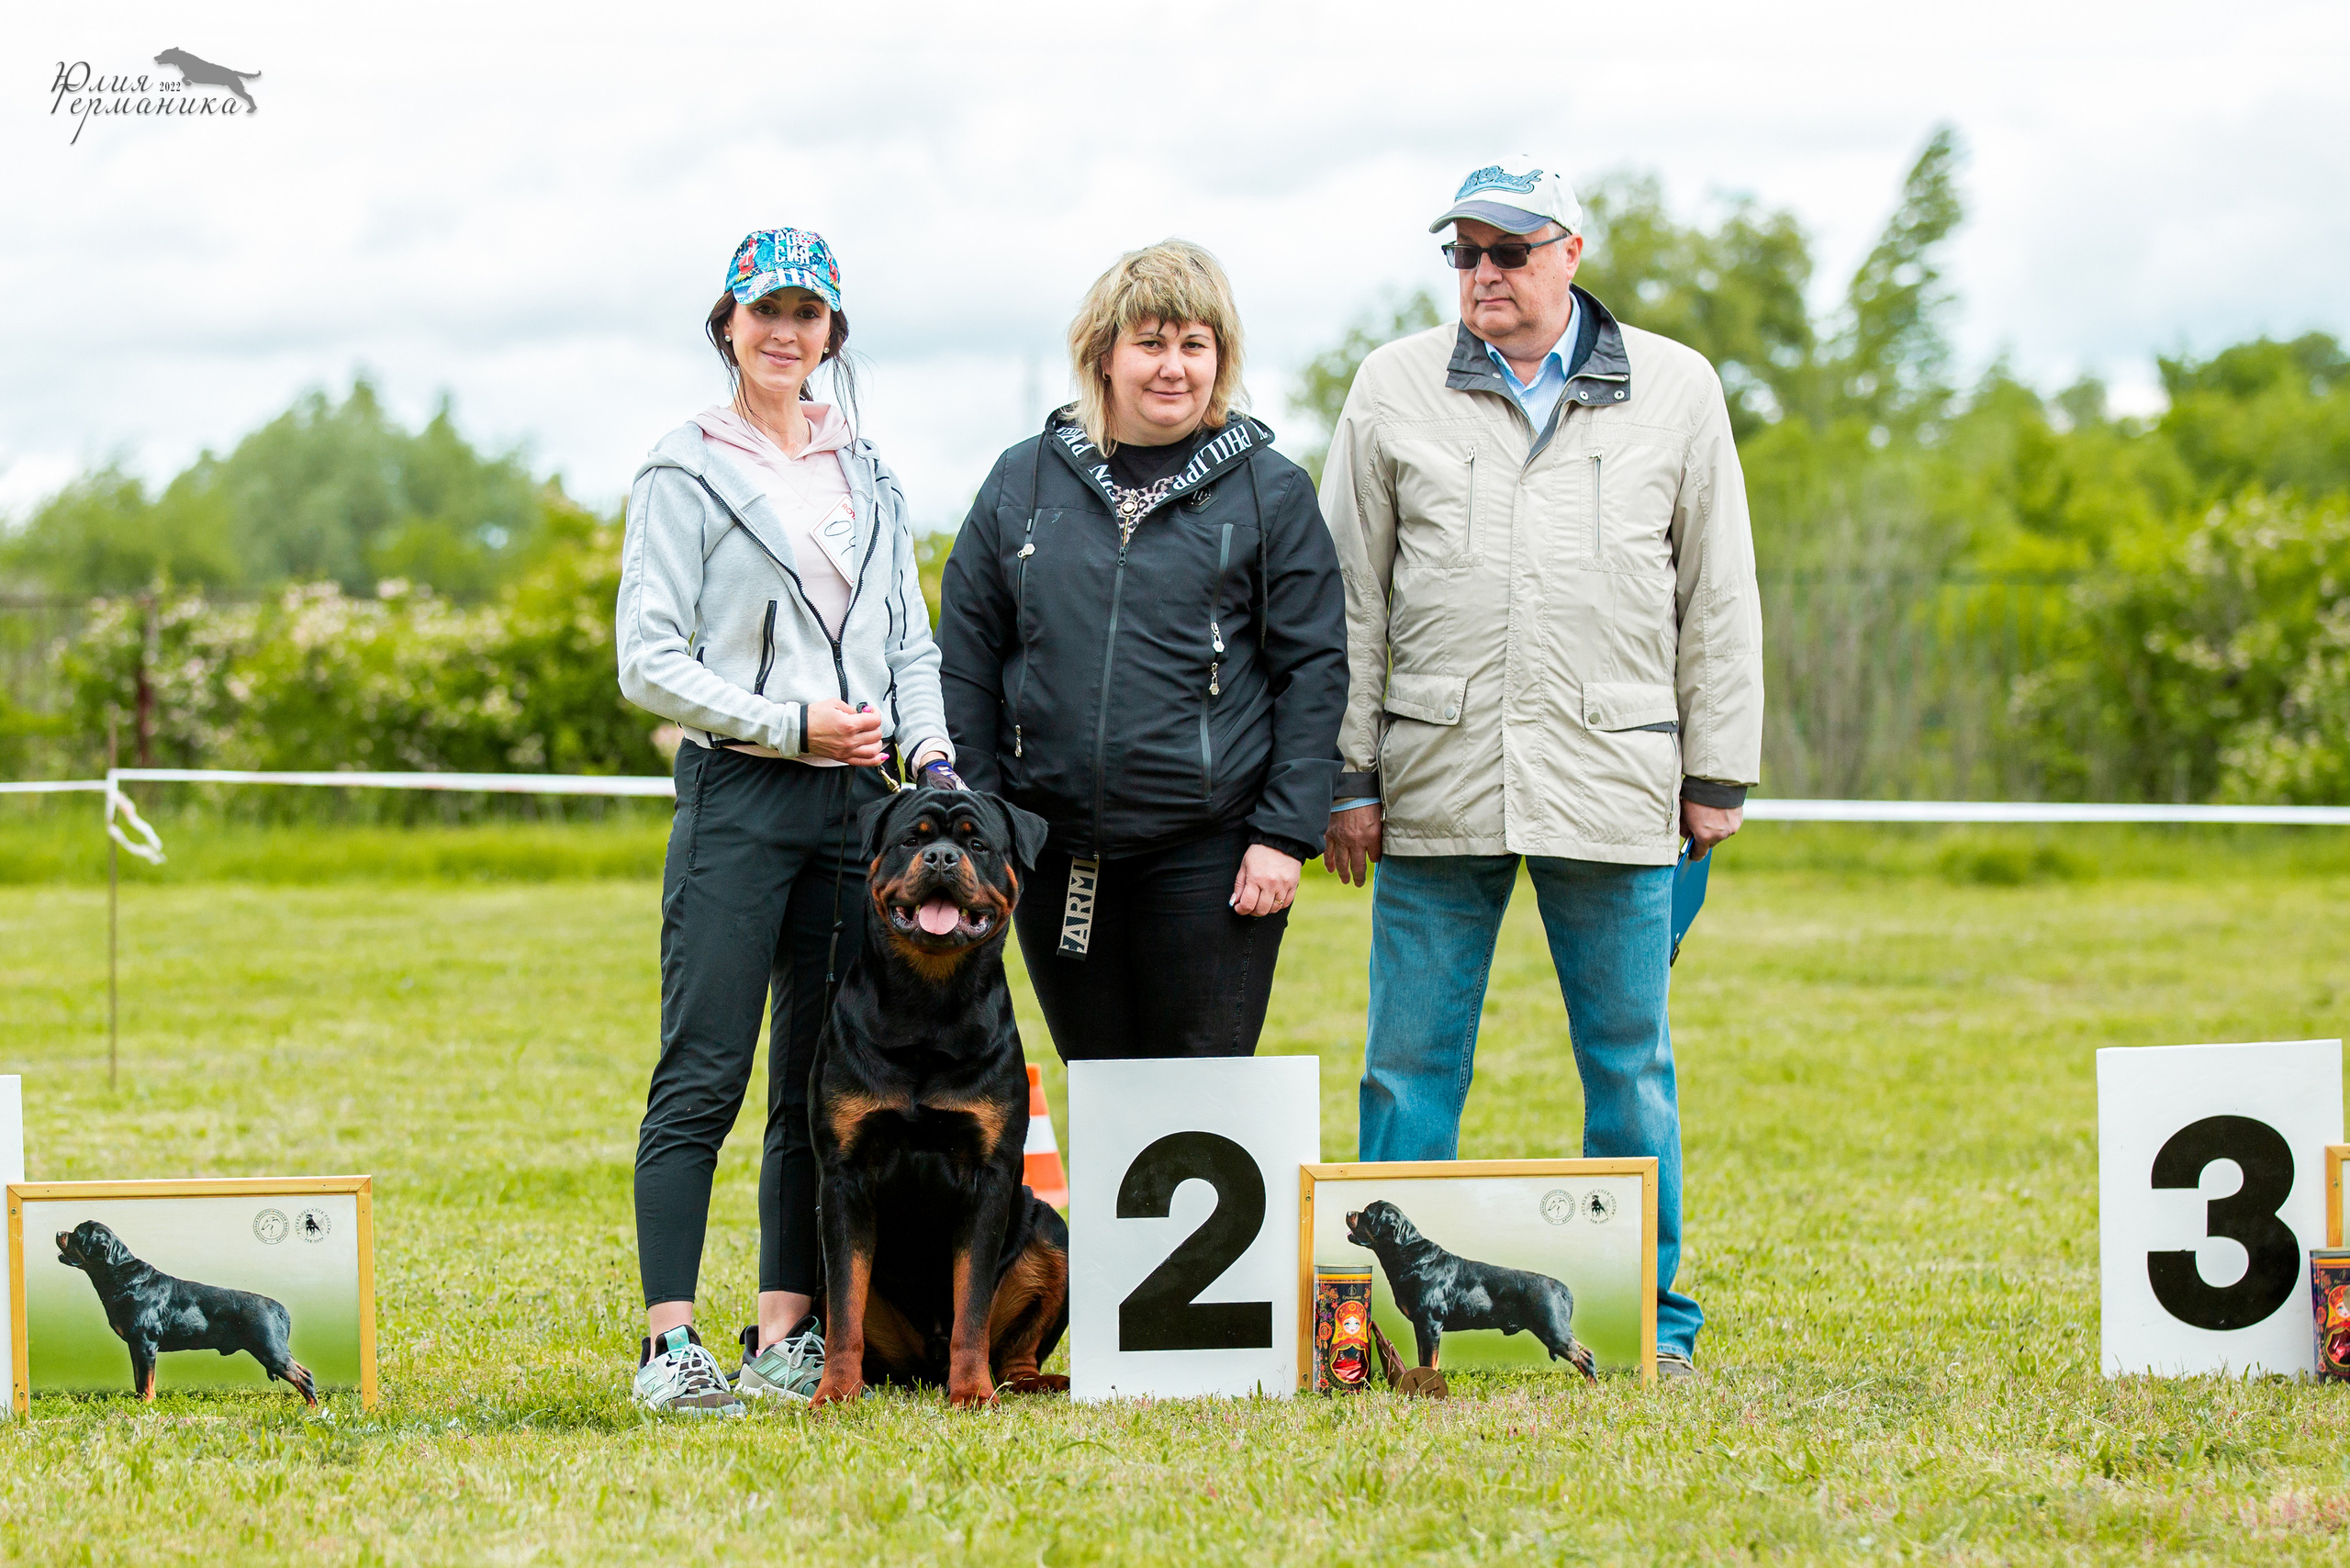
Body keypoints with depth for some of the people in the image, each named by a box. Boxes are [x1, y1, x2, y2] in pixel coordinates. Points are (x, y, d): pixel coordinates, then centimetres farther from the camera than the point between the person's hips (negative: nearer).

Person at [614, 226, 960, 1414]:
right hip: (738, 795, -5)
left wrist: (930, 753, 3)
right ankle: (669, 1340, -10)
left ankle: (787, 1335, 9)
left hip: (857, 801, 6)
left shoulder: (865, 473, 16)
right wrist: (790, 725, -13)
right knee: (703, 1076, -9)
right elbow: (649, 665, -6)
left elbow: (909, 640, 20)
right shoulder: (685, 473, 0)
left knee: (824, 1086, 5)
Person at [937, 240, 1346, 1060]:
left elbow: (1313, 669, 1)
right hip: (1055, 853, 3)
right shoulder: (1024, 479, 8)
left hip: (1209, 852, -2)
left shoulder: (1270, 490, 3)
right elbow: (966, 661, 10)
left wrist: (1287, 833, -7)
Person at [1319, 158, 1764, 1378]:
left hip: (1615, 785, 0)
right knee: (1409, 1065, 2)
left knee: (1630, 1063, 4)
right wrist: (1347, 775, 3)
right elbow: (1349, 597, 8)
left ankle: (1652, 1318, 13)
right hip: (1436, 783, 0)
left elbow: (1718, 599, 10)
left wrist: (1717, 774, 6)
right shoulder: (1395, 389, 8)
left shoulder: (1675, 389, 8)